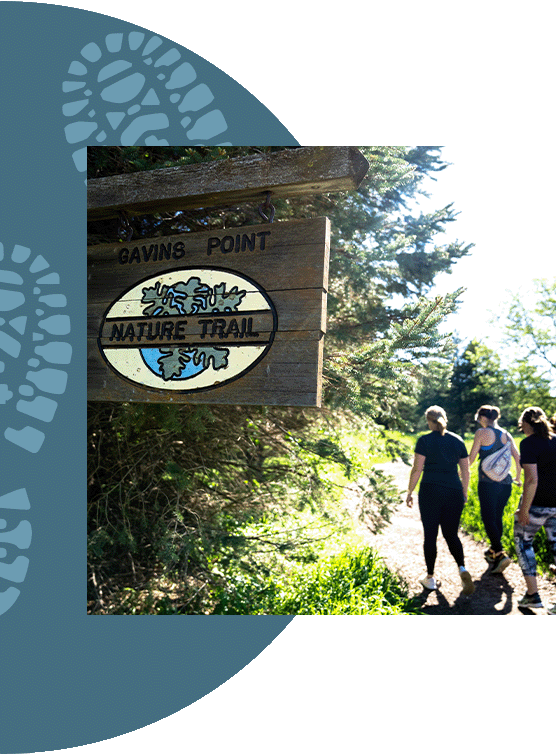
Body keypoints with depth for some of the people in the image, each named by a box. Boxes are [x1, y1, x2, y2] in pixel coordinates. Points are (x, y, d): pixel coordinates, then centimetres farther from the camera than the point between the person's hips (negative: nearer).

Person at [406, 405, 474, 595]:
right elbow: (465, 470, 9)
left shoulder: (425, 441, -5)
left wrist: (410, 492, 3)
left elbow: (417, 469, -7)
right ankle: (462, 568, -7)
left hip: (430, 492, -3)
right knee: (451, 534, 15)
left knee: (430, 535, 8)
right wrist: (464, 493, 21)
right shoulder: (457, 441, 7)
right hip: (454, 492, 4)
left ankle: (430, 578, 17)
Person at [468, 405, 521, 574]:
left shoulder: (482, 433, -6)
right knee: (497, 518, 17)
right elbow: (518, 457, 8)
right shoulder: (506, 435, 9)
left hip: (488, 481, -6)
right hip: (505, 482, 6)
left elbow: (471, 458, -4)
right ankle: (493, 551, 29)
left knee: (488, 518, -1)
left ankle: (500, 554, -13)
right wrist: (518, 476, 24)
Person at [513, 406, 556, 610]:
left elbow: (532, 479, -23)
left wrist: (524, 510, -16)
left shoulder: (529, 443, -16)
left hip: (536, 503, -6)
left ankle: (532, 595, 16)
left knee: (523, 542, 13)